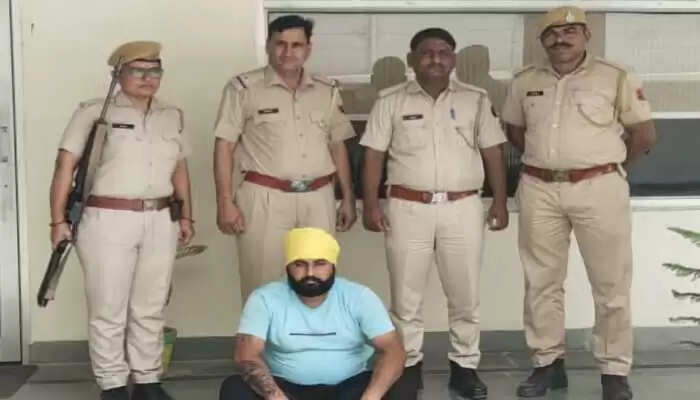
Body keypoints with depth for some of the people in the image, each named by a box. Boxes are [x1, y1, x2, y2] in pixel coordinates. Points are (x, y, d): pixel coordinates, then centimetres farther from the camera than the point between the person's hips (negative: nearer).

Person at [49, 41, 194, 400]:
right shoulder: (94, 112, -3)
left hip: (160, 223, 5)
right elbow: (65, 165, -5)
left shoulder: (172, 117, 13)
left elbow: (180, 169, 20)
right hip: (107, 222, -4)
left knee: (151, 308, 10)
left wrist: (186, 215, 14)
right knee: (108, 309, 2)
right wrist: (58, 220, -11)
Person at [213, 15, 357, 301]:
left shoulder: (328, 92, 10)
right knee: (263, 285, 0)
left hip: (318, 200, 4)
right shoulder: (244, 88, -3)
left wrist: (348, 199, 12)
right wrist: (226, 202, -11)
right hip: (264, 199, -4)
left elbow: (338, 147, 15)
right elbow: (224, 146, -5)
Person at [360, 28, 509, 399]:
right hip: (407, 208, -1)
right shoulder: (391, 101, 3)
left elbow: (493, 152, 7)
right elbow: (374, 155, 1)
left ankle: (464, 365, 21)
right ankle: (408, 365, 20)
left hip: (463, 208, 1)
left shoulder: (475, 99, 6)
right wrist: (371, 204, -6)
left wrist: (500, 201, 1)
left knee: (465, 295, 8)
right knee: (406, 295, 6)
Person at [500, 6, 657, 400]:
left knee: (611, 284, 2)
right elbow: (514, 129, 21)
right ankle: (548, 363, 21)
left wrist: (610, 164, 11)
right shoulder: (525, 81, 7)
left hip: (598, 189, -3)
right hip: (539, 190, 3)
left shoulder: (617, 77, -4)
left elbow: (645, 135, 2)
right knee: (541, 282, 9)